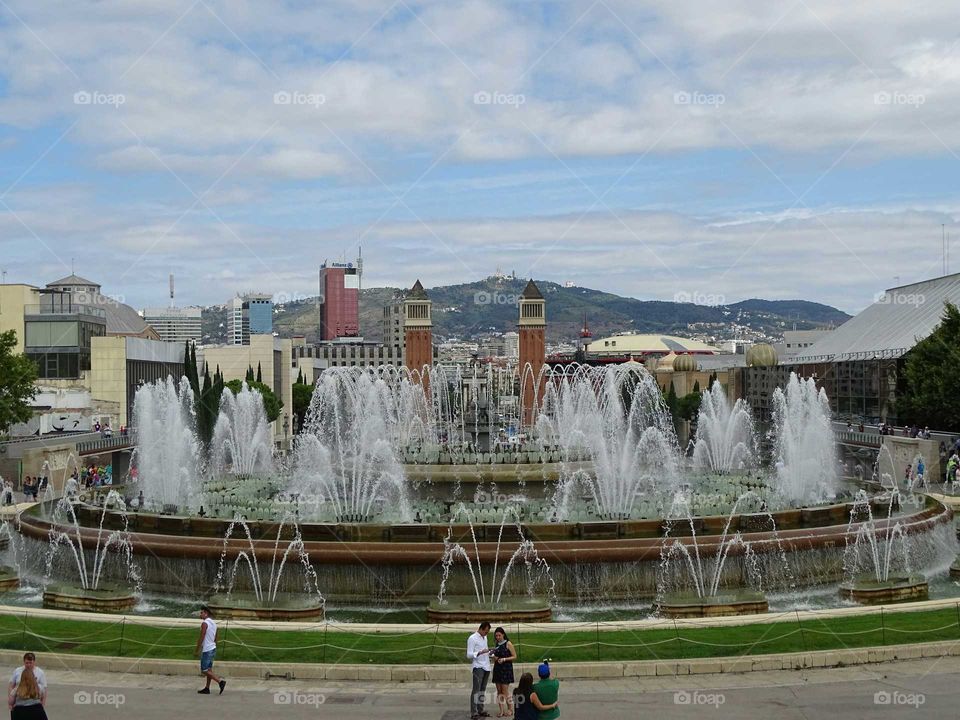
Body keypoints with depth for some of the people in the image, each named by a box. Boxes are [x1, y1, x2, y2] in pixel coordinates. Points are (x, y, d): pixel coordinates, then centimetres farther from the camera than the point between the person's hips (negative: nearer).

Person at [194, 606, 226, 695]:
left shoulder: (205, 623, -16)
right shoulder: (213, 623, 11)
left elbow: (201, 638, -18)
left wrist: (197, 650, -11)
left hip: (206, 650, -9)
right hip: (213, 648, 9)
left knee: (204, 670, -4)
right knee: (209, 669, 12)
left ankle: (220, 681, -14)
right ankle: (207, 688, 15)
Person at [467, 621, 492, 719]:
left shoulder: (484, 638, 16)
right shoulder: (472, 638, -8)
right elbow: (469, 654, -13)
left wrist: (490, 653, 7)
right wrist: (481, 652, -25)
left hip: (486, 667, 7)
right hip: (478, 667, -7)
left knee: (482, 689, 9)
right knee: (476, 689, -11)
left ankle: (480, 710, 15)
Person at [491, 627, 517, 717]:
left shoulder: (508, 644, -5)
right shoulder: (497, 645, 13)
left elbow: (514, 656, -6)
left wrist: (504, 659, -17)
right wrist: (494, 658, -1)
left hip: (506, 669, -6)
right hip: (497, 669, 6)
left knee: (505, 691, -7)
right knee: (499, 691, 4)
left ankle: (510, 709, 4)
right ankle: (501, 710, 9)